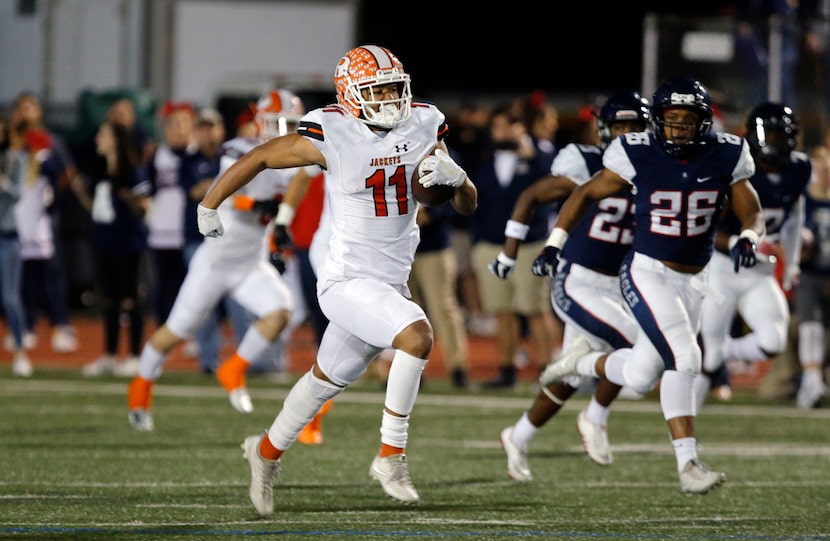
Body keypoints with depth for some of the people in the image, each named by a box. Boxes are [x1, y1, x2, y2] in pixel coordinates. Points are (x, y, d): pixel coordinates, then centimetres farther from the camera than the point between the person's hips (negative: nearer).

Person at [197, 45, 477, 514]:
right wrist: (209, 206, 7)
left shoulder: (423, 127, 0)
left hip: (391, 281, 7)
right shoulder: (333, 135, -16)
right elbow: (258, 159, -2)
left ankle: (268, 450, 46)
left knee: (328, 380, 23)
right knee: (418, 335, -30)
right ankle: (392, 455, -19)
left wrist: (455, 176, -17)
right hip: (348, 280, -7)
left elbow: (467, 205, 5)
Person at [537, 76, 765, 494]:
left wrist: (748, 239, -19)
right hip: (647, 273, -5)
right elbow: (586, 194, -1)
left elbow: (751, 212, 3)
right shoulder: (639, 155, -12)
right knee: (683, 358, -21)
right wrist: (554, 244, -7)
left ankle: (582, 361, 37)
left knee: (641, 376, 8)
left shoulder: (725, 157, -5)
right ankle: (688, 464, -13)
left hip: (692, 281, 5)